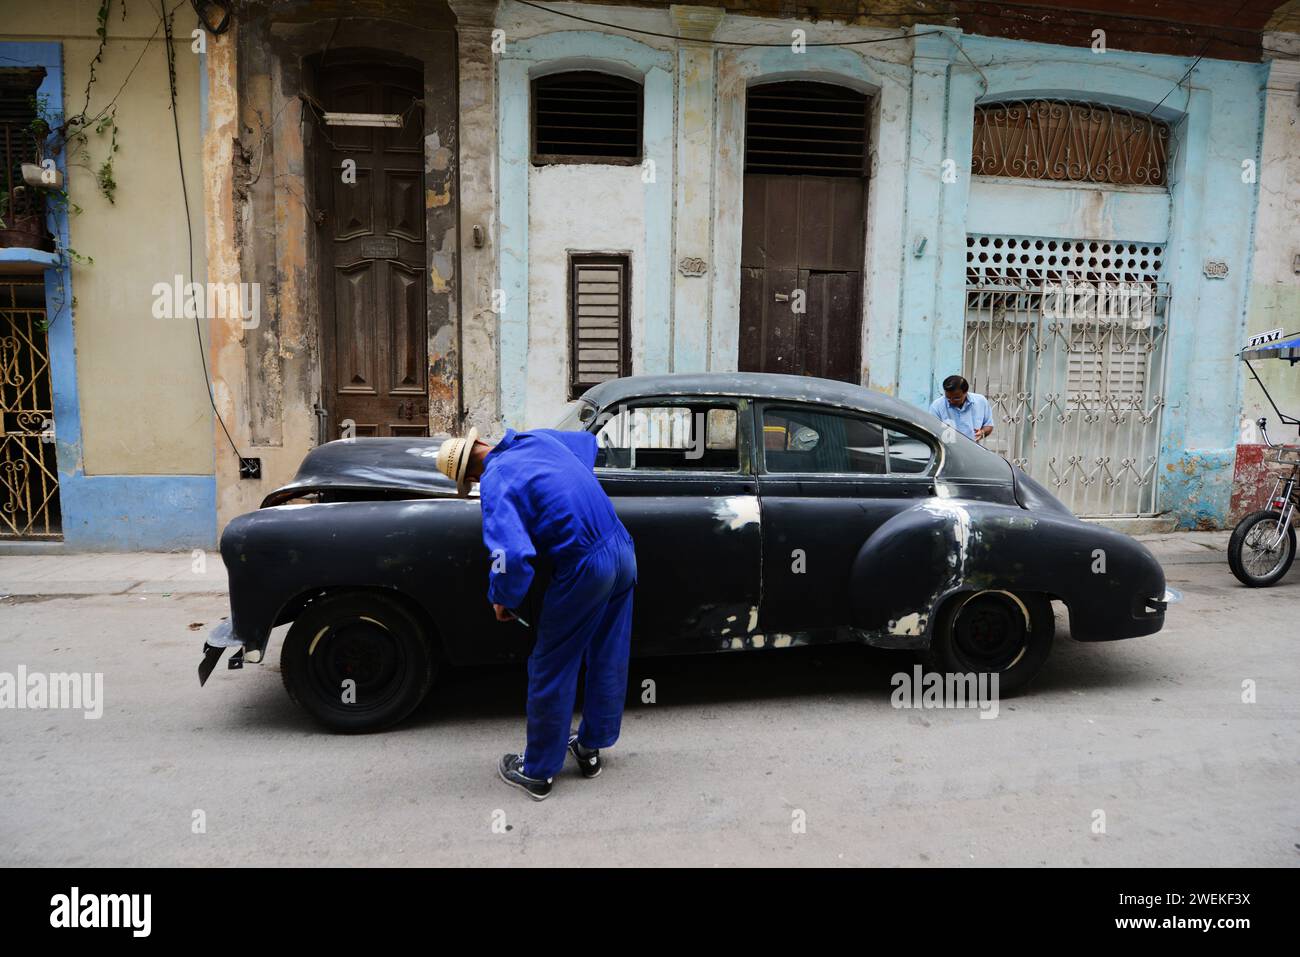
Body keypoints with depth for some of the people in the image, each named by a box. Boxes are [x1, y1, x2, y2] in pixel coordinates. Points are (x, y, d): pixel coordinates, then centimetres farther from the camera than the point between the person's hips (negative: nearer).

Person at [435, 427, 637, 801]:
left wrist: (502, 600, -6)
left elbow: (513, 555, -24)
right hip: (622, 548, 8)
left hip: (585, 569, -8)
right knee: (609, 660, 20)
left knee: (552, 670, 10)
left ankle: (537, 772, 25)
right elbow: (588, 441, 31)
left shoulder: (494, 482, -12)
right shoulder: (539, 437, 9)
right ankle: (591, 748, 39)